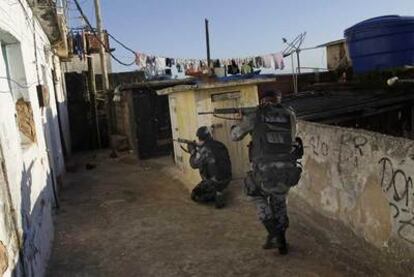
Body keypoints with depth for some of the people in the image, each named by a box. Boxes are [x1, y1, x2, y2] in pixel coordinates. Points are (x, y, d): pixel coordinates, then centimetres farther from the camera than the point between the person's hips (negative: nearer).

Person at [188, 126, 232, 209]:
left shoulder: (204, 149, -19)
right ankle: (217, 193, 13)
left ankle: (216, 195, -4)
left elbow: (194, 164, -8)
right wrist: (198, 149, 17)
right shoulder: (220, 145, 5)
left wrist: (192, 151, 6)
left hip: (213, 182, -8)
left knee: (195, 195, 12)